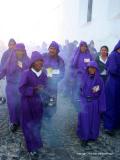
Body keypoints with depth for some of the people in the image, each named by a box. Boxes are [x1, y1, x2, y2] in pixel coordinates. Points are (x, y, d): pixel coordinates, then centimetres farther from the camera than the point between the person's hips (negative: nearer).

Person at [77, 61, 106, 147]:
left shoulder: (99, 80, -5)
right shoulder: (84, 78, -1)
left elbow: (102, 94, -4)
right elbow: (81, 90, 6)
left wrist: (101, 107, -6)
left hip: (94, 104, 0)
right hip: (85, 103, 1)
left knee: (94, 121, 11)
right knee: (84, 121, 3)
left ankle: (93, 136, 29)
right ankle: (84, 138, 14)